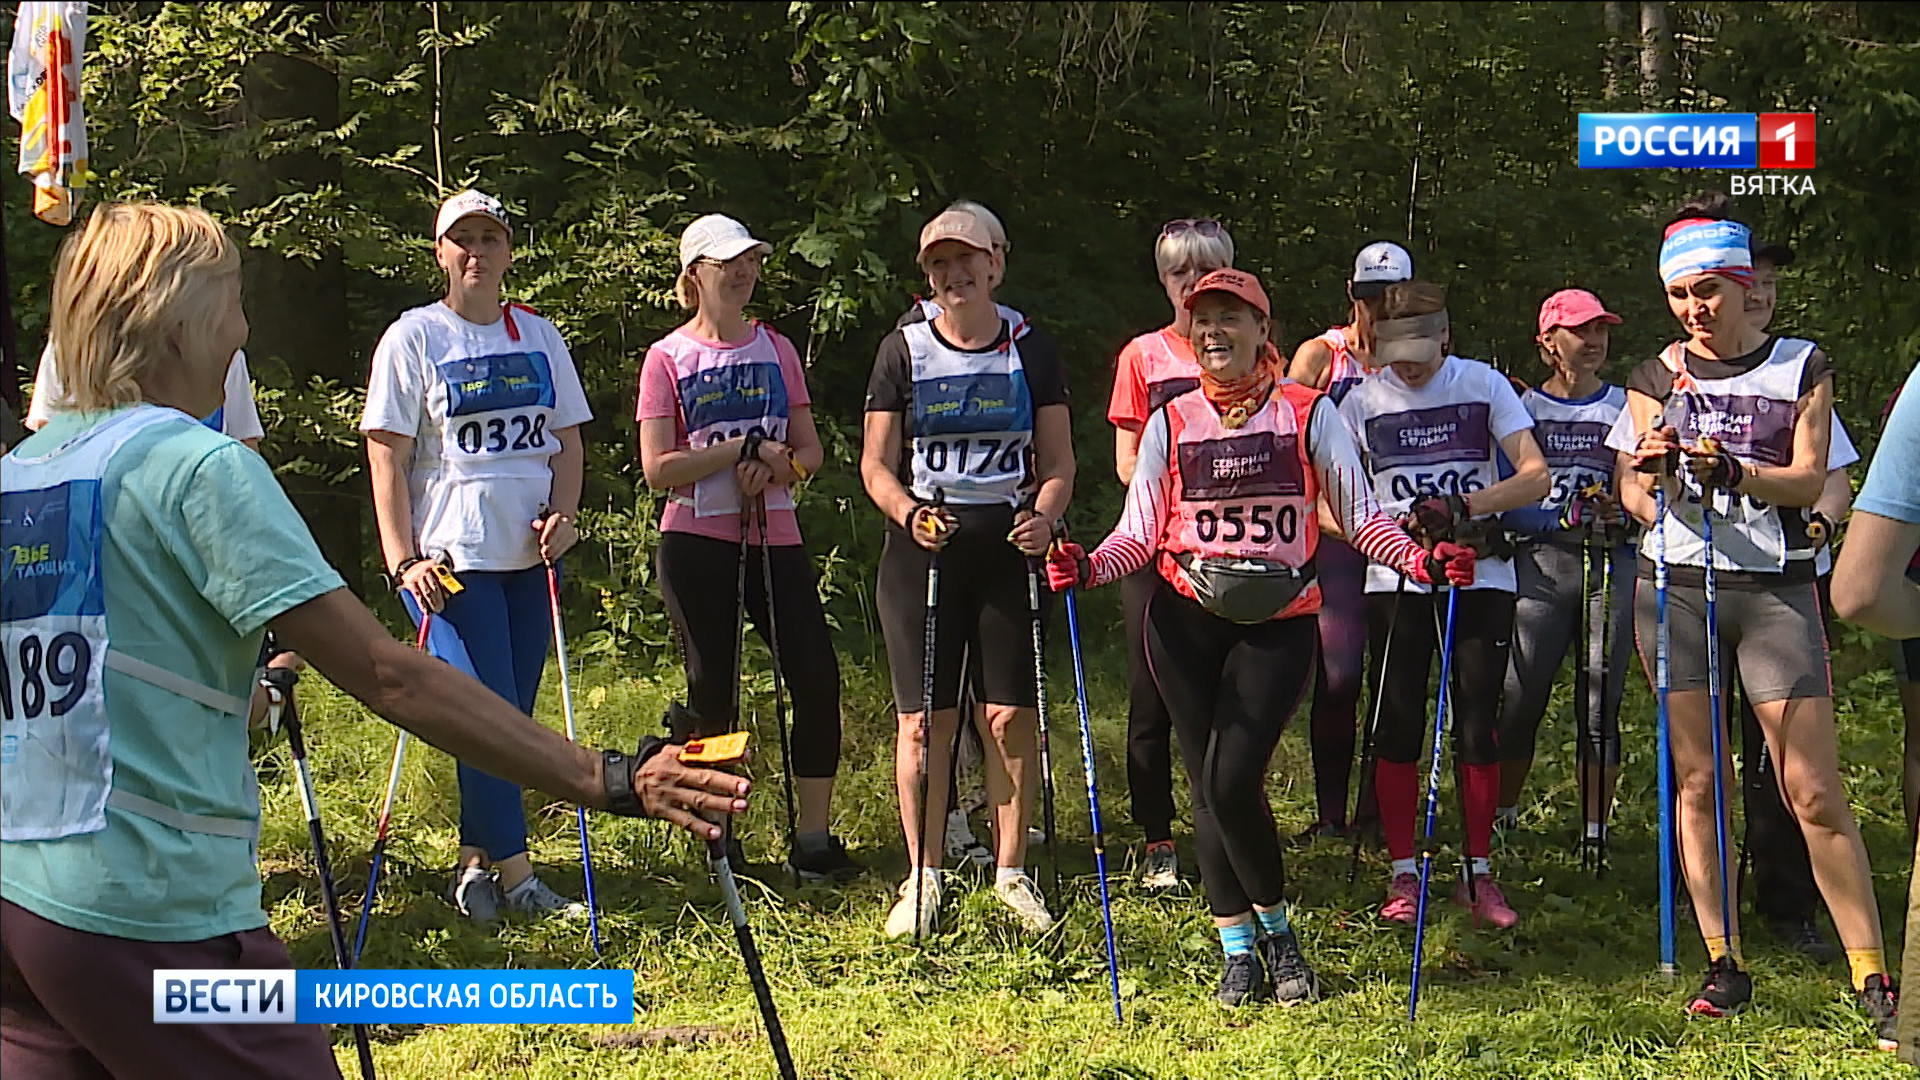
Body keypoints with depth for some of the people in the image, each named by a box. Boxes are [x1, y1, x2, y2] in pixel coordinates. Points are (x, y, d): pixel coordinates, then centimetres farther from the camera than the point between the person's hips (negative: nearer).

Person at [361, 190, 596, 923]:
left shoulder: (538, 338, 12)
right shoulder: (413, 338, -1)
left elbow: (568, 442, 16)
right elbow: (387, 456, -4)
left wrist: (563, 514, -3)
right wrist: (403, 560, -12)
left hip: (531, 558, 5)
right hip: (452, 559, -5)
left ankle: (475, 862, 16)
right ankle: (514, 872, -5)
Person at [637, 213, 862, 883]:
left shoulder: (776, 350, 11)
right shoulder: (668, 357, 0)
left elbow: (809, 453, 10)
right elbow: (658, 468, -8)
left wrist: (775, 466, -12)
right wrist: (741, 449, -15)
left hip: (774, 539, 3)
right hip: (697, 544, -3)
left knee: (817, 677, -7)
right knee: (713, 692, 3)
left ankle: (813, 840, 2)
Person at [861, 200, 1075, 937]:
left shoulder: (1033, 352, 7)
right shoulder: (903, 351, 6)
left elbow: (1059, 464, 8)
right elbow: (876, 464, 6)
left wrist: (1043, 515, -12)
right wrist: (908, 512, -14)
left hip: (1008, 550, 1)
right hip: (922, 551, 0)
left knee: (1012, 715, -2)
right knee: (924, 719, -1)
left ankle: (1011, 872, 12)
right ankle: (924, 878, 10)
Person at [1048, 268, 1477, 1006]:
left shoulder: (1309, 414, 4)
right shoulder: (1171, 422, 9)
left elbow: (1361, 516, 3)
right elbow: (1140, 532, 6)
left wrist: (1421, 561, -14)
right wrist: (1087, 568, -14)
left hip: (1279, 622, -2)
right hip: (1185, 621, 2)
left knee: (1234, 781, -13)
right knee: (1207, 785, 2)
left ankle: (1275, 928, 10)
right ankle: (1238, 948, 16)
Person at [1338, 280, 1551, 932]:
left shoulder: (1484, 386, 0)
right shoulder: (1362, 402, 3)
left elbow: (1536, 478, -6)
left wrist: (1463, 506, -21)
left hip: (1481, 577, -1)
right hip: (1397, 580, 1)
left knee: (1477, 727, 1)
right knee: (1399, 726, -1)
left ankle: (1478, 873, 12)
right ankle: (1403, 875, 9)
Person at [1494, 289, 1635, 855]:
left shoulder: (1626, 406, 13)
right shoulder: (1523, 407, 10)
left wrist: (1624, 510, -11)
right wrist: (1564, 518, -13)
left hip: (1613, 561, 1)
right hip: (1542, 561, -1)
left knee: (1599, 706, 0)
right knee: (1520, 700, -4)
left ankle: (1595, 832, 6)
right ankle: (1499, 820, 10)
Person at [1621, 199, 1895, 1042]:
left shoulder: (1801, 367, 6)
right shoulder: (1655, 378, 10)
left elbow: (1809, 481, -3)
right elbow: (1640, 501, 7)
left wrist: (1732, 473, -22)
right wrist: (1652, 473, -17)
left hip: (1775, 586, -2)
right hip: (1676, 585, 2)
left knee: (1815, 792, -6)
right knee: (1696, 778, 1)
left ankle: (1872, 978, -1)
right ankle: (1725, 965, 9)